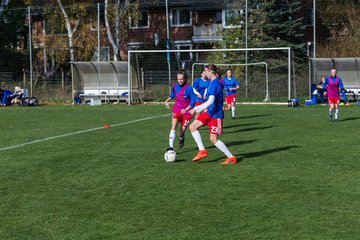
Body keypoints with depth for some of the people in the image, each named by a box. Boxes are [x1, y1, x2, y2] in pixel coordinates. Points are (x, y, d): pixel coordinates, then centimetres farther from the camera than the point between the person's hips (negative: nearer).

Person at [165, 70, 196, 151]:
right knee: (173, 127, -19)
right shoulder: (175, 86, 0)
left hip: (186, 111, -3)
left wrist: (186, 109, -20)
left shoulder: (189, 88, -15)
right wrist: (167, 100, 6)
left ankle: (181, 139, 43)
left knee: (183, 131, 5)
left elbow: (193, 101, -12)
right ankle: (171, 146, -25)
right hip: (177, 110, 3)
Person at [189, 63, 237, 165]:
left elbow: (210, 101, -29)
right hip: (209, 112, 10)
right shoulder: (212, 82, 9)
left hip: (216, 114, -10)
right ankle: (202, 151, 4)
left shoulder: (215, 83, -21)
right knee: (192, 127, 3)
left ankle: (231, 157, 6)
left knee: (213, 139, -6)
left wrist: (196, 109, -29)